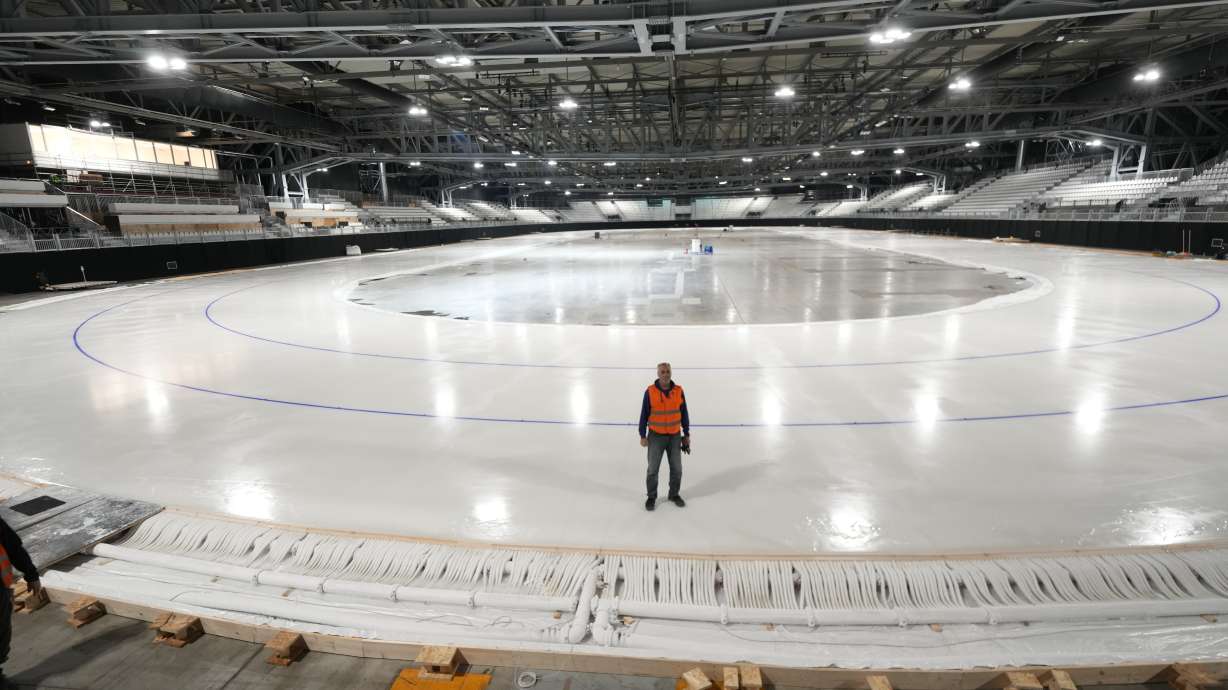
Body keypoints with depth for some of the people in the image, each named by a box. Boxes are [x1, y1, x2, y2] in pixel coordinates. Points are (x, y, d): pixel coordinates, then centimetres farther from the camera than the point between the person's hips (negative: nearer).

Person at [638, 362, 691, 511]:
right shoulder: (650, 392, -11)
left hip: (675, 436, 2)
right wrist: (642, 436, -5)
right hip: (656, 436, -2)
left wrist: (686, 434, 6)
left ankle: (674, 494, 31)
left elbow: (684, 414, 5)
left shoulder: (679, 391, -3)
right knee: (653, 468, 6)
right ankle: (651, 497, 22)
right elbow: (644, 414, -5)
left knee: (676, 468, 11)